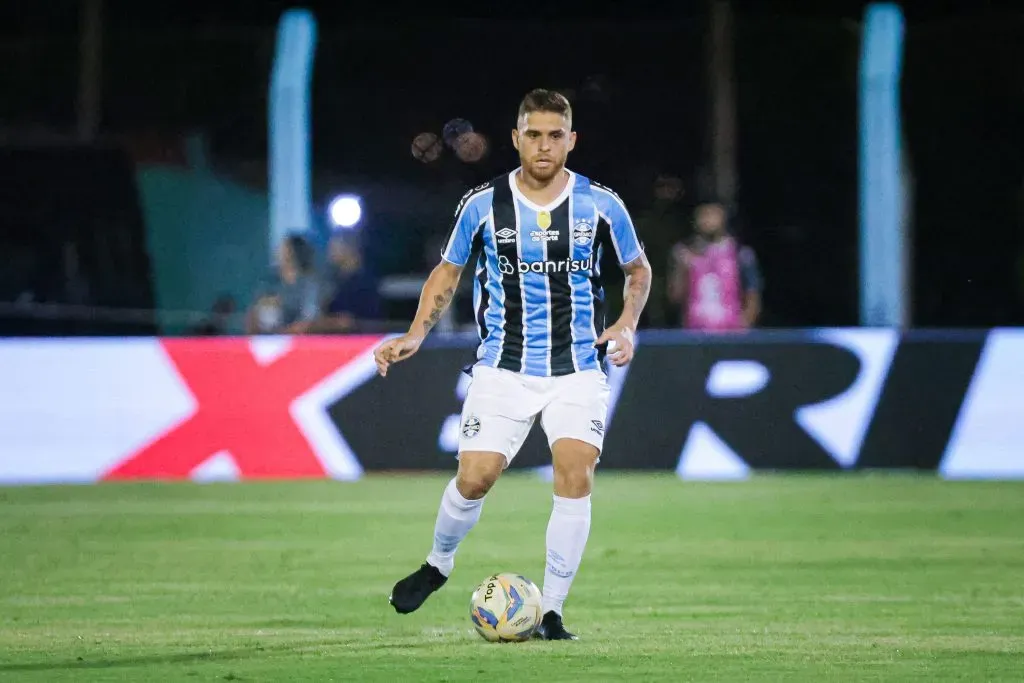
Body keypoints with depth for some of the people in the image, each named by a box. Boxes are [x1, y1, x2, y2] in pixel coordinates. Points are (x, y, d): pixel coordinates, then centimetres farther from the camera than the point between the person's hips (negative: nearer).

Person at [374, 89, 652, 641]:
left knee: (575, 476, -16)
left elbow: (638, 270, 13)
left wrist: (626, 326, -4)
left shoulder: (600, 205, -3)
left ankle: (552, 611, -5)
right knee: (474, 478, -7)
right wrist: (415, 336, -1)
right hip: (502, 368, 0)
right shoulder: (483, 205, -3)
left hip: (578, 369, 0)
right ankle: (438, 563, 25)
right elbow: (448, 272, 12)